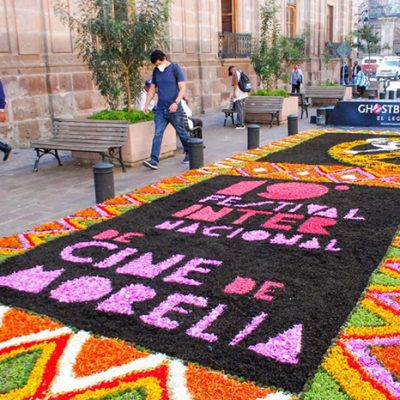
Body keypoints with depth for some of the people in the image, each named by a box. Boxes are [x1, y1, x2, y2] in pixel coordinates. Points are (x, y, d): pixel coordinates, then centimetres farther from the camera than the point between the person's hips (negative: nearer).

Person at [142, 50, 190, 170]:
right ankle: (154, 160, -9)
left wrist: (176, 102, -23)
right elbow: (152, 89, 16)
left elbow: (182, 88, -10)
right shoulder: (156, 71, 10)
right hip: (160, 109, 4)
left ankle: (188, 152, 31)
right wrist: (147, 104, 5)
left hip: (174, 109, -4)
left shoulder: (175, 68, -5)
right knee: (157, 134, -6)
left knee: (182, 132, 10)